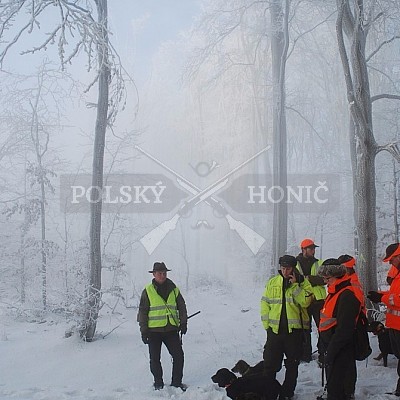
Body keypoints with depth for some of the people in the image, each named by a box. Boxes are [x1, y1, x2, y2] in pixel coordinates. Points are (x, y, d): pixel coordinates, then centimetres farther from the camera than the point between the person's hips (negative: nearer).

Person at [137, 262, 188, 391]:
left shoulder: (174, 290, 7)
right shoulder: (148, 291, -1)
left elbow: (182, 307, 13)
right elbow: (142, 311, 0)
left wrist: (183, 323, 2)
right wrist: (144, 330, -4)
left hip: (171, 330, 2)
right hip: (154, 330, -2)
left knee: (178, 355, 0)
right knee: (155, 358, 5)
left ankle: (176, 382, 14)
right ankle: (158, 383, 22)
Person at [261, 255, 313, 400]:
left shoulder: (303, 283, -1)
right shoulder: (272, 283, 5)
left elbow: (305, 302, -16)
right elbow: (265, 304, 7)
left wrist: (294, 285, -18)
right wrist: (266, 324, 0)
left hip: (295, 329, -1)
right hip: (275, 329, 2)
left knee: (292, 364, 10)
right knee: (270, 362, 5)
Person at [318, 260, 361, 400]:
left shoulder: (347, 295, -20)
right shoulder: (335, 293, 13)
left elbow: (344, 329, -25)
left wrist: (330, 352, -22)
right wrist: (324, 348, 20)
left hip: (341, 352, -10)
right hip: (331, 348, 10)